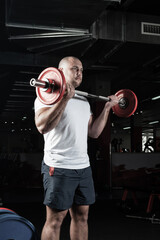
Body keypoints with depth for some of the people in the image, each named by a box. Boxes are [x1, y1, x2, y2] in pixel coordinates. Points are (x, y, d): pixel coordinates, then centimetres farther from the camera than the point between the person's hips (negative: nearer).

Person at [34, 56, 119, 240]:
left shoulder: (84, 101, 18)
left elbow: (93, 132, 18)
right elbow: (42, 126, -22)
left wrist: (107, 108, 15)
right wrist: (65, 98, -26)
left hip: (83, 167, 7)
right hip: (59, 168, -7)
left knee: (81, 216, 12)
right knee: (55, 220, 0)